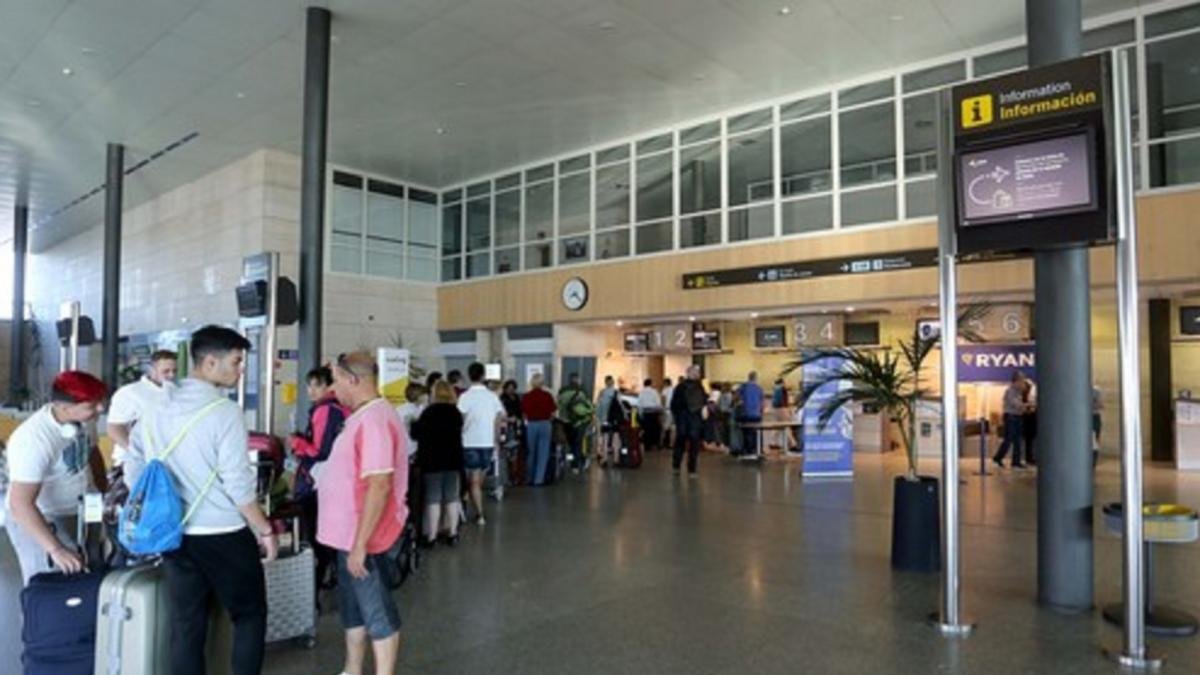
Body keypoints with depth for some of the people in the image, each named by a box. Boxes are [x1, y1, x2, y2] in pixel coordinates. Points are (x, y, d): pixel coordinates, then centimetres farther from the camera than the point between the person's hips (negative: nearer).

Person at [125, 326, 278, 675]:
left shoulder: (157, 408, 5)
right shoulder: (224, 410, -16)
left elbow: (133, 470, 13)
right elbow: (238, 482, -18)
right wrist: (264, 530, -7)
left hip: (175, 535, 6)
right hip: (225, 535, -6)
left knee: (185, 627, 12)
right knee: (249, 615, 12)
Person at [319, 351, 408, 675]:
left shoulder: (375, 420, -23)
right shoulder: (364, 416, 11)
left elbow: (379, 486, -28)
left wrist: (361, 545, -26)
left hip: (366, 540, -10)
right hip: (351, 534, 10)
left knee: (378, 614, 3)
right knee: (353, 608, 22)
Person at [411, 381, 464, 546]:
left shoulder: (429, 412, -12)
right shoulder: (457, 413, 5)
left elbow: (416, 434, -7)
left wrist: (414, 423, 12)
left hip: (432, 460, -4)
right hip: (453, 459, 4)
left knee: (433, 498, -1)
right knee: (452, 497, 9)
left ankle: (432, 536, 0)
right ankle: (452, 533, 12)